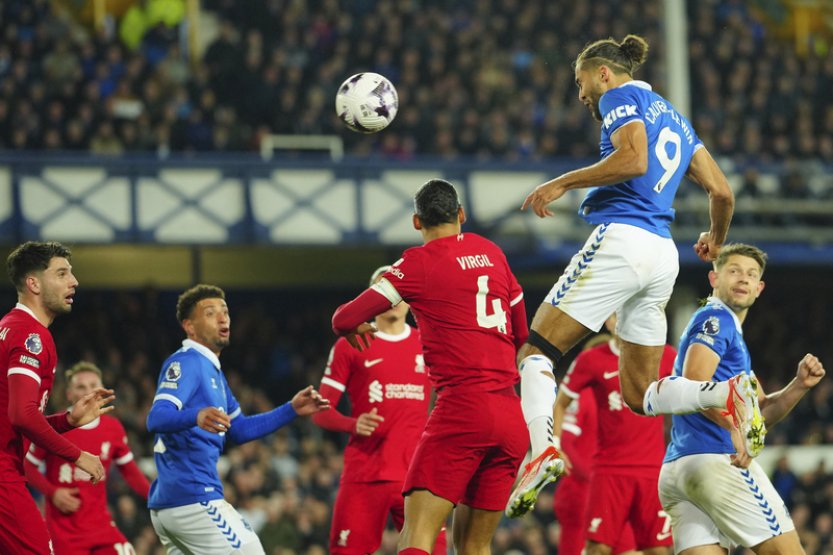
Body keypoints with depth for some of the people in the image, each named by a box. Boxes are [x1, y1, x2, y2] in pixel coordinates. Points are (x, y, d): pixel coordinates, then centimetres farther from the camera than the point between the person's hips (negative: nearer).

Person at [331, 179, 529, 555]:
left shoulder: (419, 262, 0)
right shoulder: (492, 253, 16)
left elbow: (345, 319, -2)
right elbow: (522, 335, 26)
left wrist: (351, 328, 21)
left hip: (463, 405, -6)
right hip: (512, 417, 6)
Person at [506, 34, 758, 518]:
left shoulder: (621, 96, 3)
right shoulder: (674, 118, 26)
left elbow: (633, 160, -16)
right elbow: (722, 191, 20)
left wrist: (564, 183, -10)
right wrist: (716, 239, 39)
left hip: (620, 238, -8)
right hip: (663, 256, 8)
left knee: (536, 351, -4)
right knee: (641, 395, 10)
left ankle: (544, 447, -28)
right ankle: (729, 394, -14)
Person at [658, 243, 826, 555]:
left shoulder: (732, 333, 29)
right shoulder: (716, 318, -1)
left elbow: (761, 413, 26)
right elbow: (694, 383, -19)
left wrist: (799, 385, 8)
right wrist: (735, 428, -32)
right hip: (716, 460, -9)